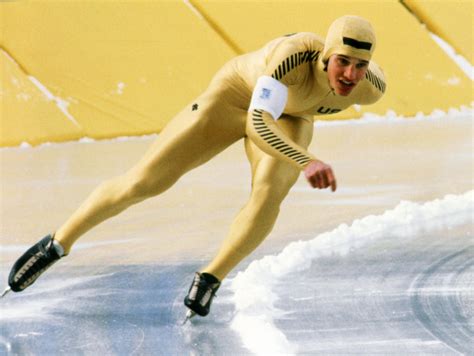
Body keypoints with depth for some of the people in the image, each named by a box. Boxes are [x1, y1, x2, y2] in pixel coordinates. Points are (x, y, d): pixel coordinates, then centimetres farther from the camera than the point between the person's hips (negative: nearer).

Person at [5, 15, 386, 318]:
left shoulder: (373, 86, -29)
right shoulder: (295, 52, -44)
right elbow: (258, 125, -53)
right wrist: (307, 162, -69)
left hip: (288, 118, 3)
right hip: (235, 95, -3)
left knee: (268, 196, -29)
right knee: (144, 180, -4)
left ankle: (210, 279, -6)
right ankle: (58, 243, 19)